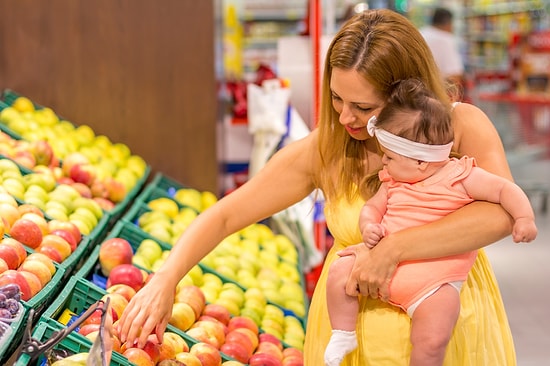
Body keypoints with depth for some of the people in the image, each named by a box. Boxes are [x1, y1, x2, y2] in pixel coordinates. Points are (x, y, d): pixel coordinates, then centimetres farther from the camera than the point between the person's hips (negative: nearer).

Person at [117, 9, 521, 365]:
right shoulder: (322, 152, -11)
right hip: (354, 328, 1)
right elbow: (225, 215, -7)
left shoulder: (462, 126, -14)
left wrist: (392, 249, -32)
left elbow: (502, 212, -30)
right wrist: (166, 279, -22)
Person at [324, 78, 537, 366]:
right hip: (383, 265, 5)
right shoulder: (393, 183, 9)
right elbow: (372, 207, 17)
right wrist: (368, 226, -6)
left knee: (432, 341, -25)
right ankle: (343, 335, 8)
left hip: (434, 282, -5)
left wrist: (524, 217, -22)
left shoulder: (461, 177, -5)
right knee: (340, 271, -11)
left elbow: (505, 189, -5)